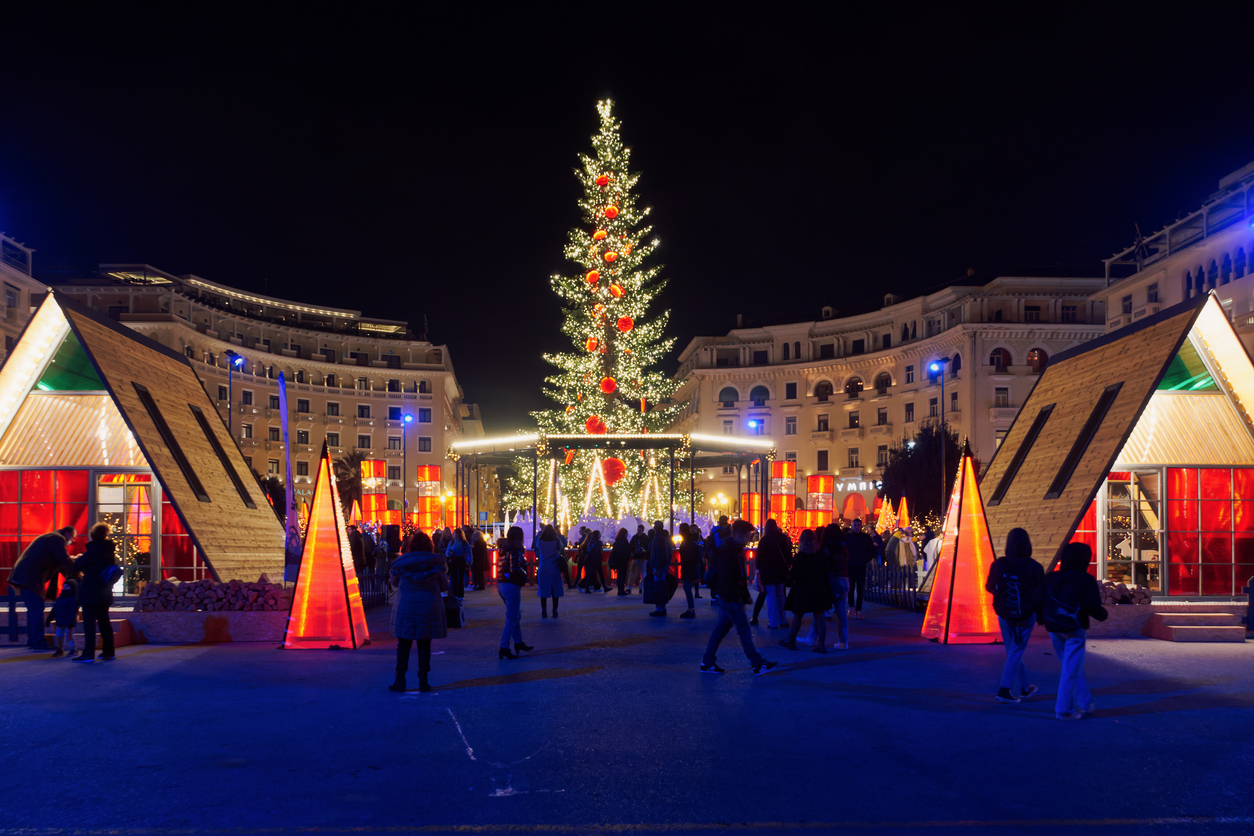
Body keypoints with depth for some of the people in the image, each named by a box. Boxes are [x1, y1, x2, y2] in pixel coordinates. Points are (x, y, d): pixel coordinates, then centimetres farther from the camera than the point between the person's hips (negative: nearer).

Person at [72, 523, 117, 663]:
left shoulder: (95, 549, -15)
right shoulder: (109, 549, 9)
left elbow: (77, 566, -12)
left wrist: (77, 559, 10)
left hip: (91, 592, -8)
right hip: (105, 592, 8)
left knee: (89, 623, -5)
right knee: (104, 621, 14)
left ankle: (88, 654, -6)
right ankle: (108, 652, 17)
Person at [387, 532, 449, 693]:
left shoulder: (401, 563, -5)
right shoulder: (438, 564, -5)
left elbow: (395, 582, 11)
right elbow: (444, 586, 5)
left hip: (405, 608, 0)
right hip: (429, 608, 0)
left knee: (403, 644, 9)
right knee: (424, 645, 6)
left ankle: (400, 681, 10)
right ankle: (423, 682, 8)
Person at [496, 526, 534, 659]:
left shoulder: (504, 549, 11)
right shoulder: (515, 551, -14)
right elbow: (516, 569, -23)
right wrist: (525, 575, -5)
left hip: (501, 583, 9)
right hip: (511, 586, -9)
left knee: (516, 615, 22)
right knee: (512, 618, -4)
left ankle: (518, 642, 32)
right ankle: (504, 648, -7)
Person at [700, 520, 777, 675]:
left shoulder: (734, 550, 13)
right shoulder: (727, 552, -18)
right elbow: (725, 578, -23)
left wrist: (745, 595, 14)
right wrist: (738, 596, -18)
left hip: (729, 599, 10)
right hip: (731, 600, -10)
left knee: (720, 630, 12)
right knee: (744, 630, -3)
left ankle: (707, 663, 17)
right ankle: (757, 664, 3)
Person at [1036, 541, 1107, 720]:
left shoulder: (1050, 578, 5)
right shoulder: (1086, 580, -8)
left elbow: (1038, 601, 2)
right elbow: (1093, 606, -15)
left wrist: (1041, 618, 19)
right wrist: (1103, 615, 6)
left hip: (1054, 630, 5)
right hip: (1074, 630, -5)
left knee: (1071, 667, 19)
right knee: (1071, 670, 1)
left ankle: (1085, 703, 27)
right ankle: (1063, 710, 2)